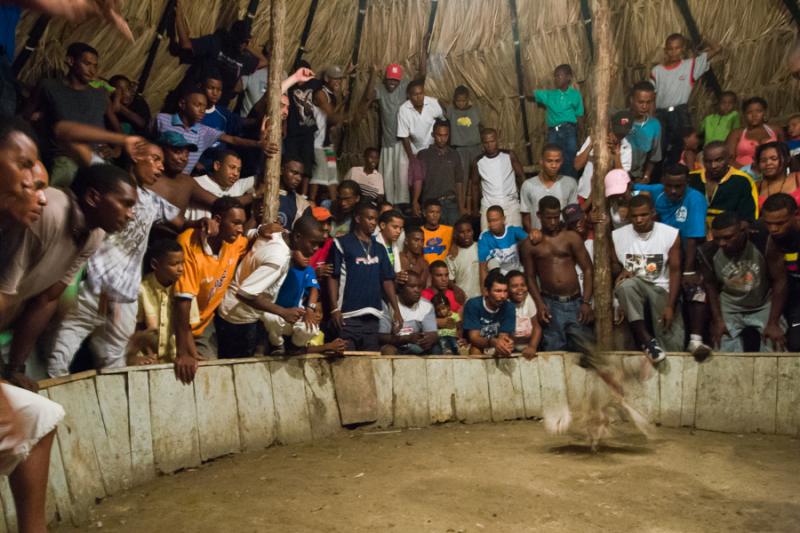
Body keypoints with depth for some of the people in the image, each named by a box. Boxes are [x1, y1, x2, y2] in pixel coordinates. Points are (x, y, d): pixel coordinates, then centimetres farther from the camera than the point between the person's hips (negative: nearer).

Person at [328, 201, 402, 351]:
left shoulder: (379, 248, 16)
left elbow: (387, 280, 15)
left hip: (373, 316, 5)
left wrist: (396, 310, 7)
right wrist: (335, 309, -12)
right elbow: (333, 277, -3)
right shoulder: (342, 243, 1)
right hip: (348, 315, -5)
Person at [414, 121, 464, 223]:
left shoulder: (454, 155, 12)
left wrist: (461, 206, 10)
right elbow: (418, 179, -7)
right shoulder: (423, 155, 2)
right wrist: (415, 201, -20)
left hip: (452, 203, 3)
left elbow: (459, 181, 15)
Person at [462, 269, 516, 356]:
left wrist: (506, 344, -40)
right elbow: (474, 338, -23)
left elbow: (503, 337, -14)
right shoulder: (472, 305, -18)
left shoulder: (509, 308, -10)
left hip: (497, 349, 2)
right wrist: (492, 342, -44)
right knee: (476, 351, -33)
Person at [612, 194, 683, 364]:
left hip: (661, 289, -1)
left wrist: (670, 306, -12)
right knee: (625, 285, -38)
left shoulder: (670, 234, -4)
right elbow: (613, 263, 13)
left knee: (673, 345, -19)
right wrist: (621, 271, -13)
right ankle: (647, 340, -31)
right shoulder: (617, 235, -1)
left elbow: (675, 271, -4)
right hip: (633, 287, 1)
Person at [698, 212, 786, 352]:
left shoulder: (765, 243, -25)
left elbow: (779, 281, -15)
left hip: (764, 306, -1)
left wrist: (774, 323, -17)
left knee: (776, 348, -10)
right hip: (730, 308, 1)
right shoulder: (707, 253, -20)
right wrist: (717, 320, -5)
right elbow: (711, 287, -2)